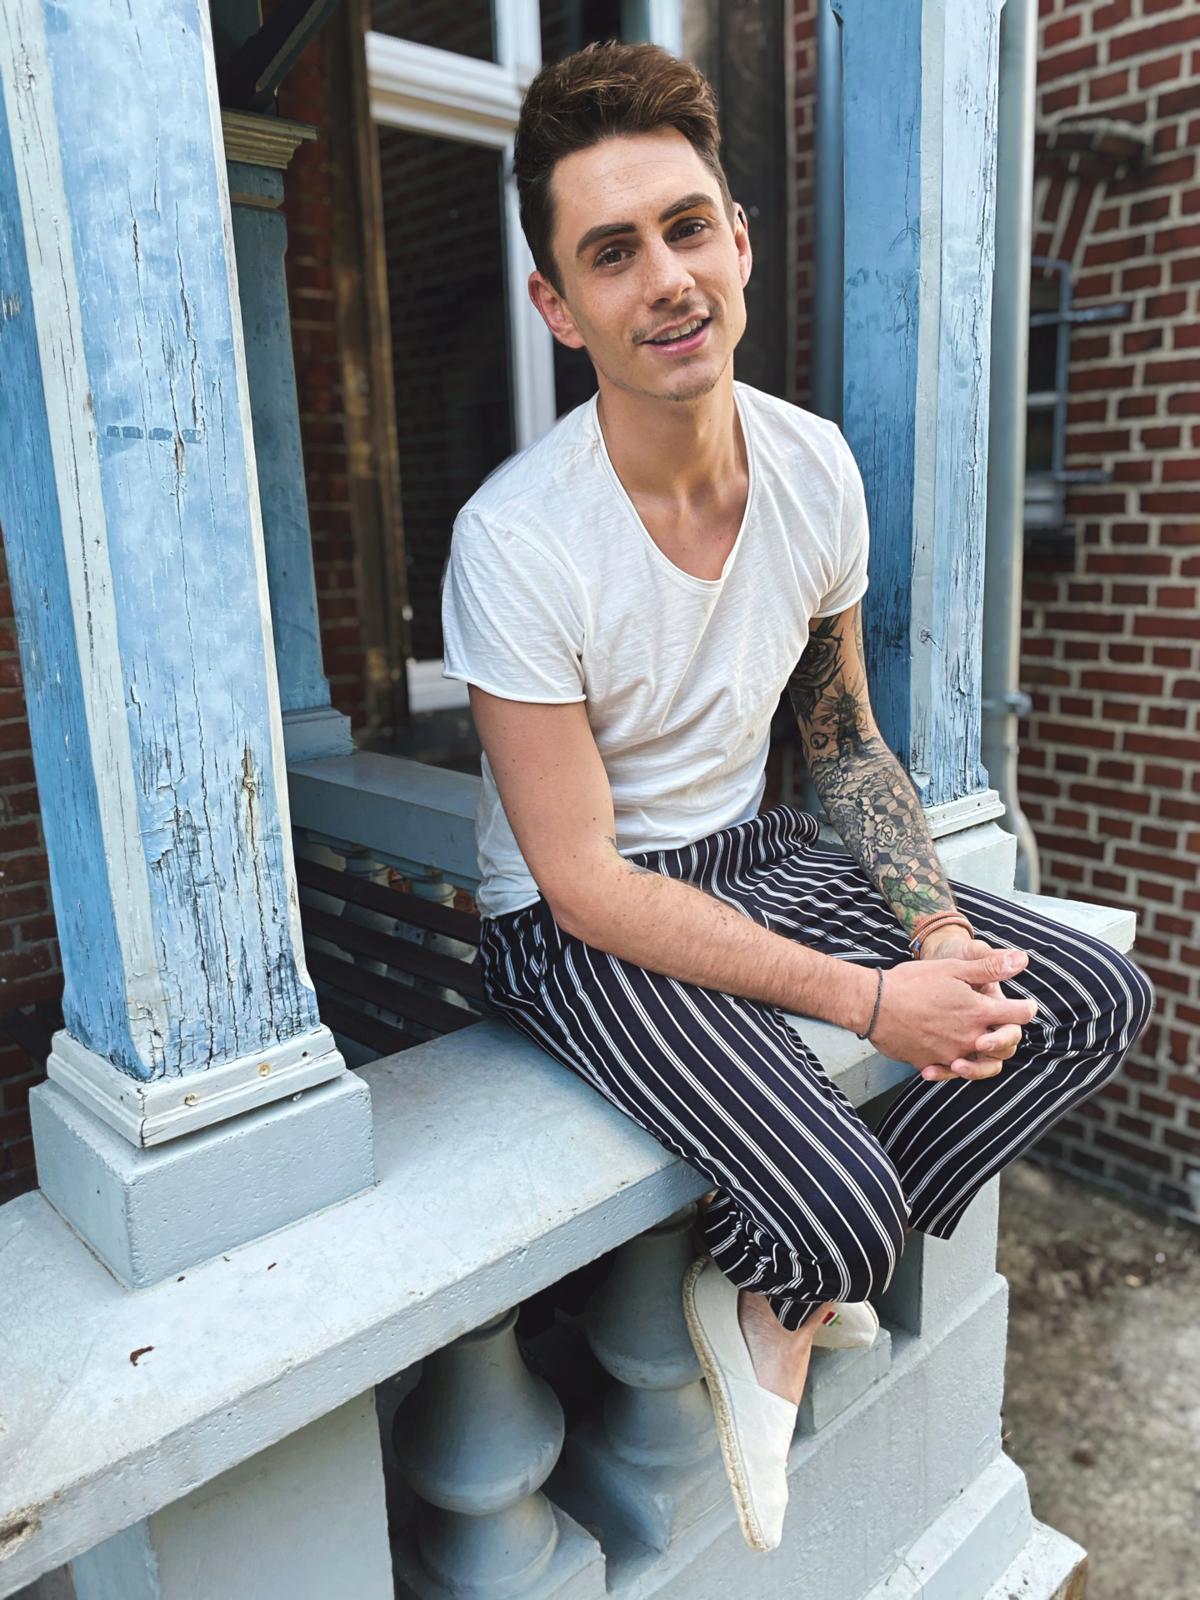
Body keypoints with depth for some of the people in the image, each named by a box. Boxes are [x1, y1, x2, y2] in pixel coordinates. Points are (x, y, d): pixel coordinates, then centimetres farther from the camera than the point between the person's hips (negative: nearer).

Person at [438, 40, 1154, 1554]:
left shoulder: (816, 465, -4)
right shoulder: (517, 539, -23)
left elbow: (846, 740, 8)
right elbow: (585, 881, -21)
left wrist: (941, 933, -6)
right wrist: (868, 1001, -21)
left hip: (749, 854, 7)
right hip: (579, 924, -6)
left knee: (1097, 1001, 0)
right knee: (837, 1206, -26)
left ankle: (795, 1273, 11)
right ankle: (762, 1297, 15)